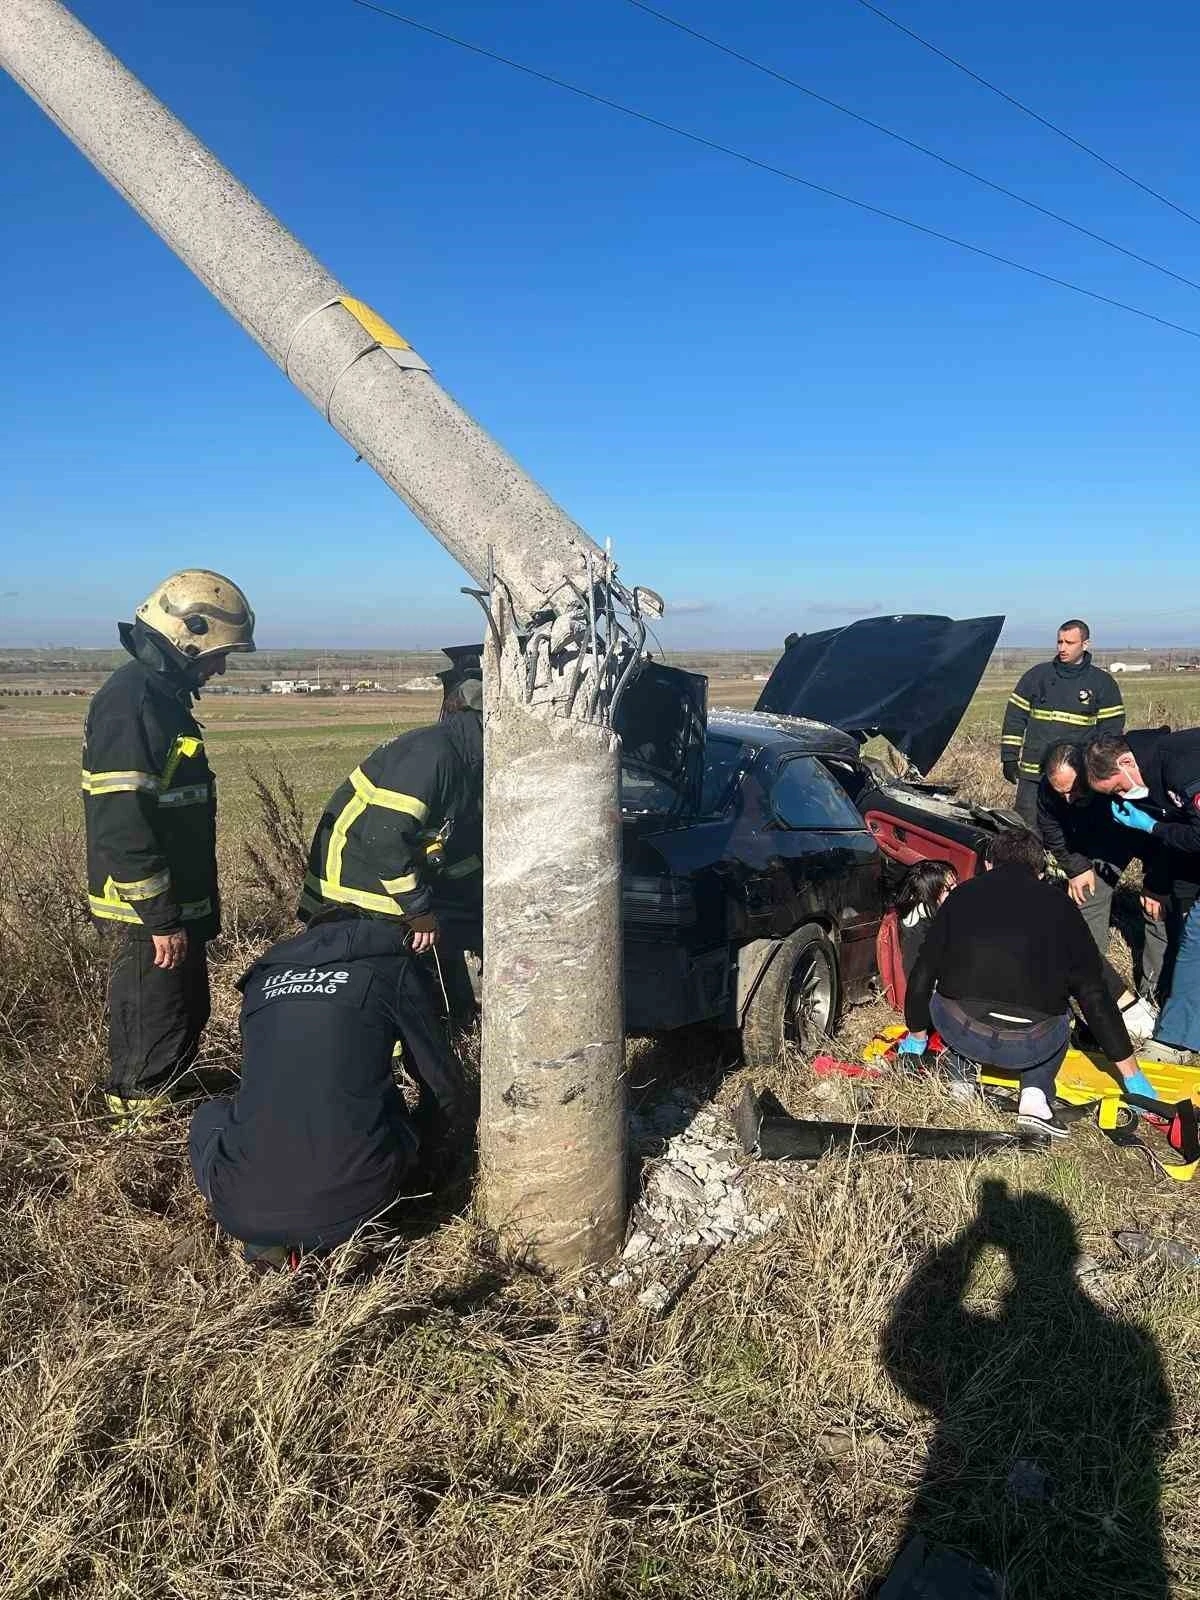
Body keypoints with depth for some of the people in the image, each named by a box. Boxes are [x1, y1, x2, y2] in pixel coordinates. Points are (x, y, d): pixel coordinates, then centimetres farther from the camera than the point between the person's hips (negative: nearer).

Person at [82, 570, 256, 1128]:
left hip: (178, 904, 10)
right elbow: (122, 824, -26)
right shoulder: (130, 702, -21)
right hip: (147, 916, -10)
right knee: (153, 1038, 3)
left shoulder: (164, 696, 12)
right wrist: (161, 919, -23)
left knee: (187, 1017, 22)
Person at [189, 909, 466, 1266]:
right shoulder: (392, 967, 11)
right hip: (355, 1200, -2)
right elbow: (445, 1088, 13)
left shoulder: (263, 976, 21)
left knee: (209, 1117, 33)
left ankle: (265, 1234, 11)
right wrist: (414, 1149, 35)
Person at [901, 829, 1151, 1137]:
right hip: (1032, 1045, -1)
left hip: (960, 1032, 1)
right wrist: (1132, 1075, 26)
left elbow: (922, 976, 18)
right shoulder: (1059, 906, 13)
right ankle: (1036, 1093, 11)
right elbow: (1095, 996, 15)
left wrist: (916, 1037, 36)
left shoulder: (963, 895, 15)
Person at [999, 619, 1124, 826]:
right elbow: (1014, 718, 10)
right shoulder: (1037, 675, 7)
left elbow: (1112, 728, 6)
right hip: (1032, 773, 1)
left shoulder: (1103, 683, 5)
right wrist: (1009, 758, 5)